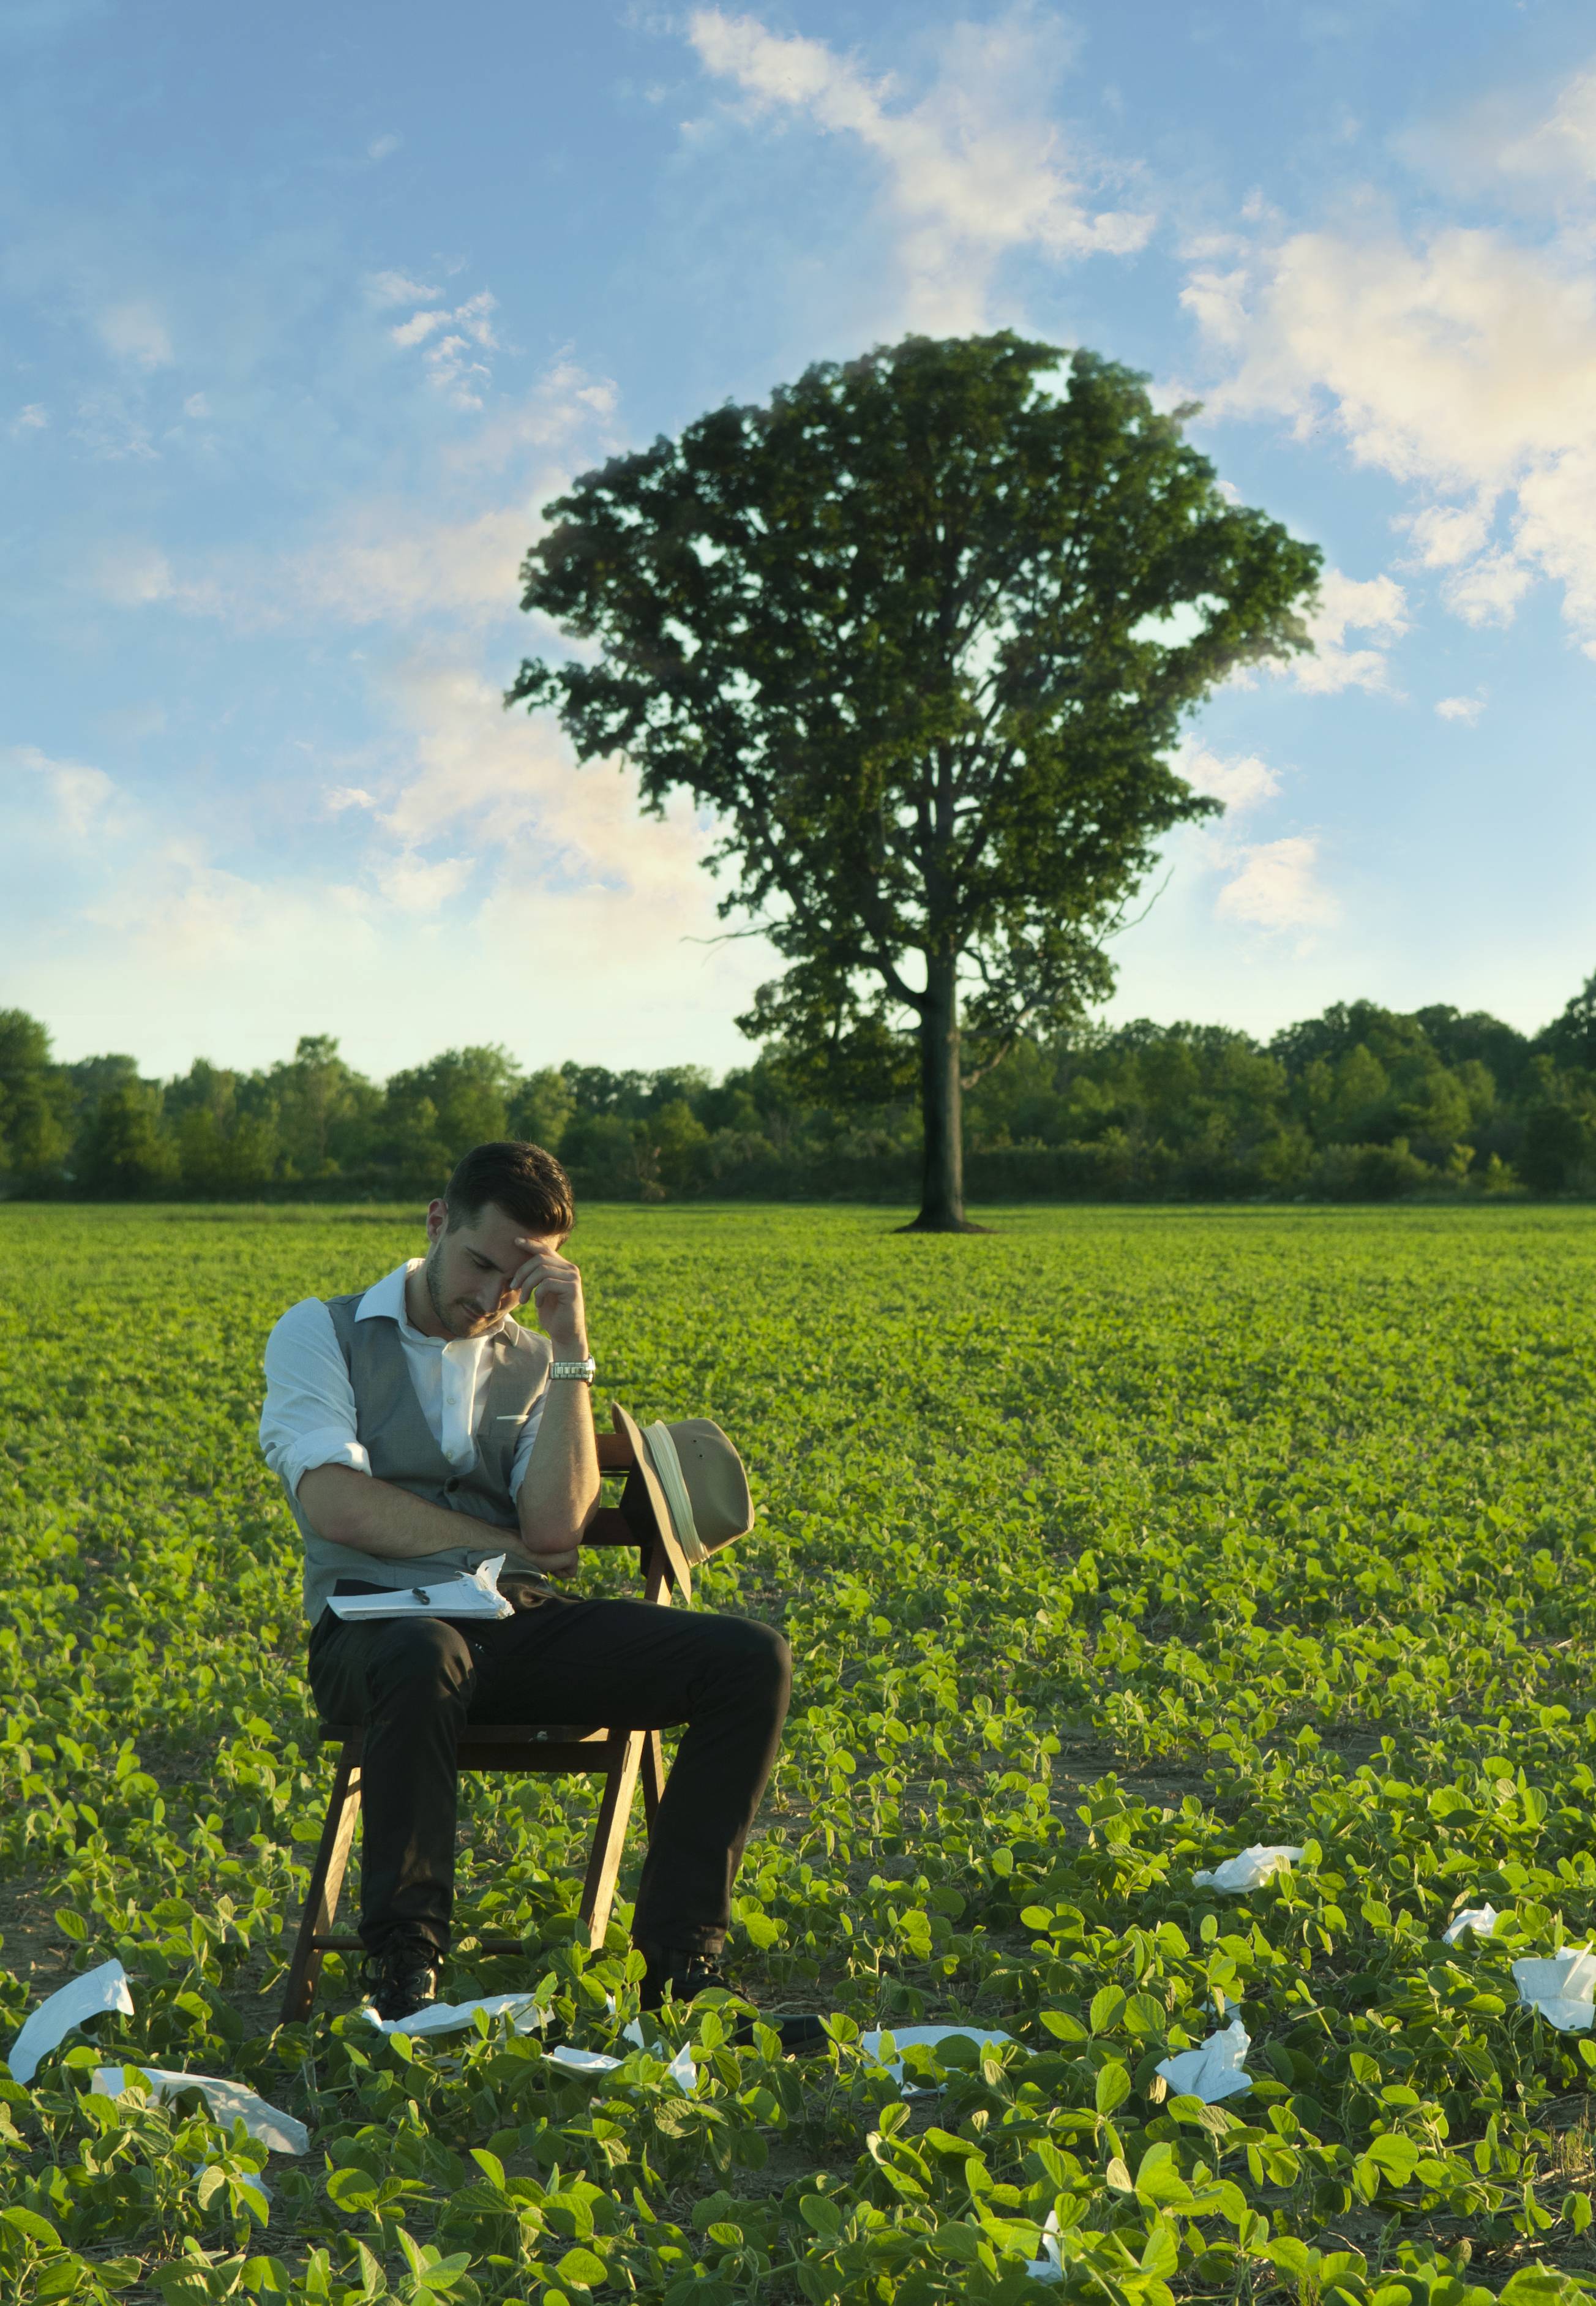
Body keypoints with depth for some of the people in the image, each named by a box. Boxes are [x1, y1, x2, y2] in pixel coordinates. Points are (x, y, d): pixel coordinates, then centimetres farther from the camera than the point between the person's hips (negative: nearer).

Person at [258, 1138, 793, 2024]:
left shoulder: (534, 1363, 16)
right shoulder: (318, 1333, 7)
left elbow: (555, 1527, -2)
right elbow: (336, 1507, -10)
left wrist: (569, 1345, -5)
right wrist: (506, 1545, -3)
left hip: (523, 1628, 4)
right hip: (380, 1627, -4)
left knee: (752, 1659, -17)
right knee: (426, 1660, -42)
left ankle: (677, 1962, -14)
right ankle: (403, 1968, -26)